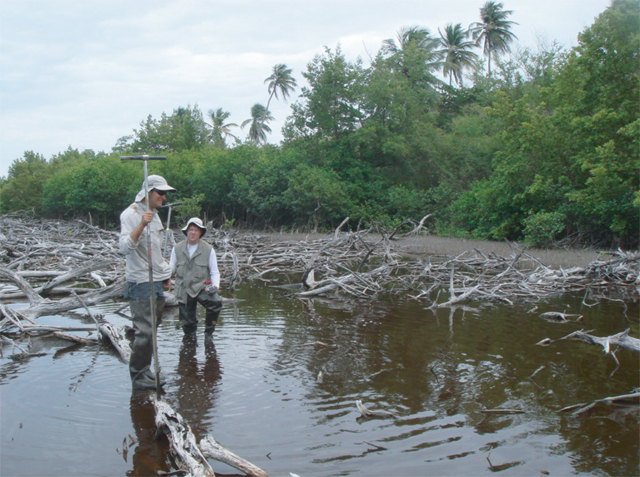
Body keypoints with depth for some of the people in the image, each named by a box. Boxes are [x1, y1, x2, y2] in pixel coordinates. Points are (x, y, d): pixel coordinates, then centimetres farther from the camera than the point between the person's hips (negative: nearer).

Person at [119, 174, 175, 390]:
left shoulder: (154, 215, 15)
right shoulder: (130, 215, -12)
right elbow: (125, 247, -25)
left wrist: (165, 272, 23)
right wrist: (141, 224, -35)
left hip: (157, 281, 9)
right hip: (140, 283, -9)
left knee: (152, 329, 13)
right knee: (145, 331, -10)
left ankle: (145, 371, 24)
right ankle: (138, 376, 1)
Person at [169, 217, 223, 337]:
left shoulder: (208, 249, 0)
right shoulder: (177, 248, 4)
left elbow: (214, 272, 2)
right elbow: (172, 268, 8)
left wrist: (215, 285, -17)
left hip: (201, 287, -2)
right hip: (183, 290, 2)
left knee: (216, 302, -33)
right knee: (188, 327, 3)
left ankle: (209, 333, -10)